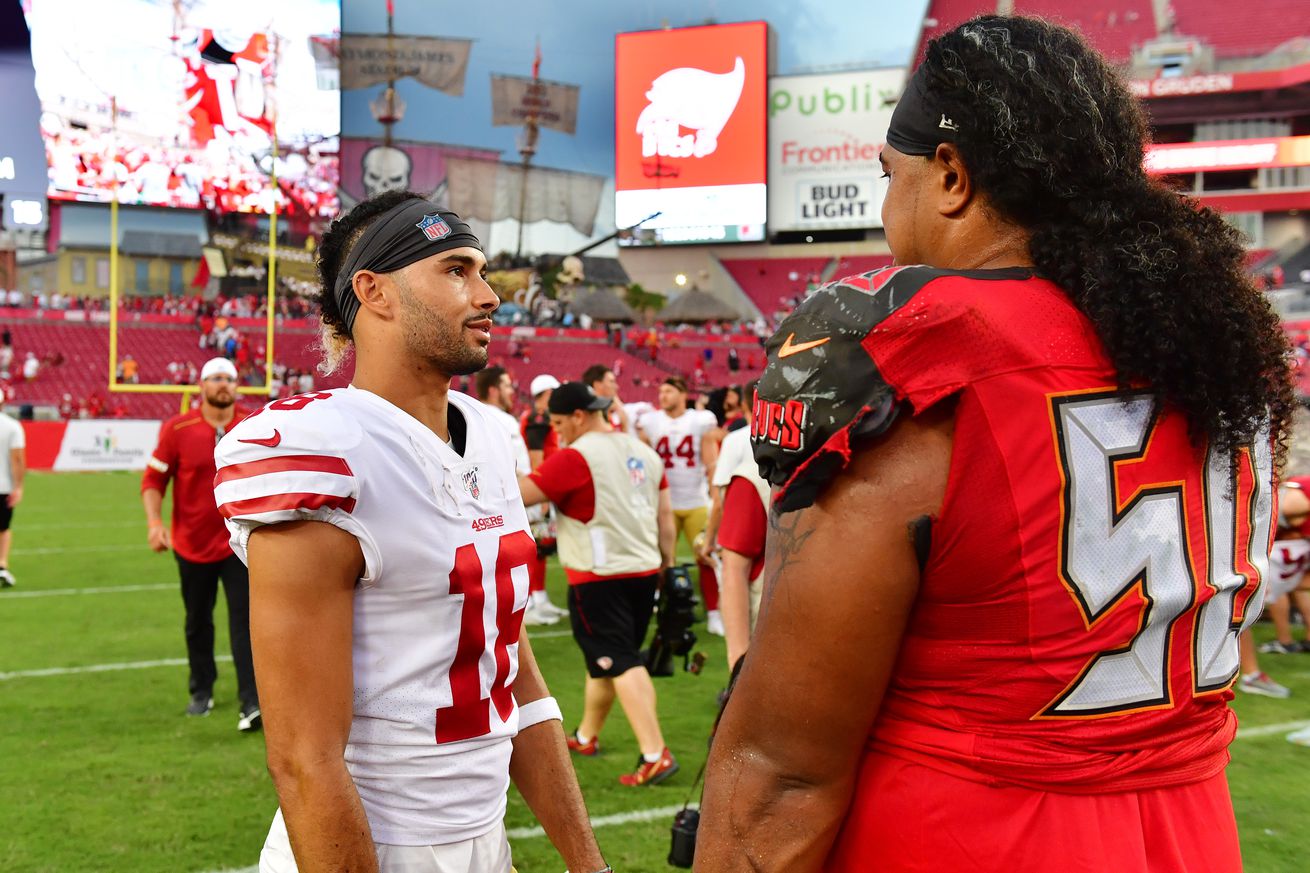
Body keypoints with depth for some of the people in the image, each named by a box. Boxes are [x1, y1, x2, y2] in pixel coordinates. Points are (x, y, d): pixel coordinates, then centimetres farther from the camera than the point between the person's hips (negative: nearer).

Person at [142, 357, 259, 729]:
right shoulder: (177, 429, -7)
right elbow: (153, 479, -2)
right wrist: (154, 521, -15)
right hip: (193, 544, 1)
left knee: (245, 621, -10)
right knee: (197, 624, 15)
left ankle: (251, 703, -10)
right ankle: (201, 692, 33)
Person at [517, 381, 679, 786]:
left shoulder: (576, 457, -13)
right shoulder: (643, 451, 10)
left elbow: (520, 494, -15)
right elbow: (665, 514, 12)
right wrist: (667, 563, 18)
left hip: (598, 578, -8)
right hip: (644, 571, 8)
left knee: (621, 663, -8)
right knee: (603, 660, 20)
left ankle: (655, 755, -15)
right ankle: (586, 737, 36)